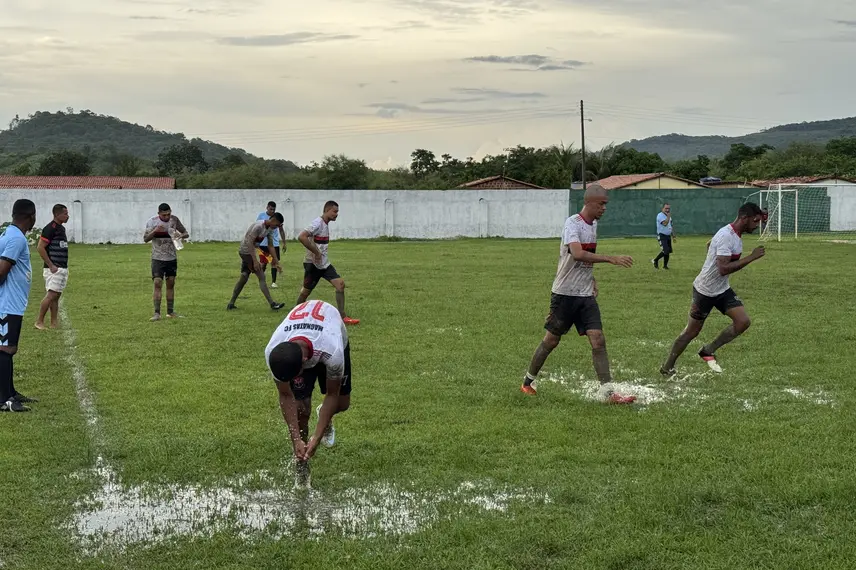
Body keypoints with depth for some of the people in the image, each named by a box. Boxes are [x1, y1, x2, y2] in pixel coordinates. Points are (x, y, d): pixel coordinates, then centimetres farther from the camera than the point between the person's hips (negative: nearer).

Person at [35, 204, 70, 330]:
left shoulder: (61, 228, 15)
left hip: (63, 268, 9)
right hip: (53, 269, -9)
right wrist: (51, 265, -17)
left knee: (56, 296, 9)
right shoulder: (50, 228, -13)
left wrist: (65, 267, 16)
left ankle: (54, 324, 11)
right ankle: (39, 322, -5)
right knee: (51, 294, -12)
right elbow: (40, 247, -17)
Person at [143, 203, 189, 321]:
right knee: (157, 284, -11)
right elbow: (145, 239, -8)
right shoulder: (152, 222, -8)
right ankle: (157, 313, -12)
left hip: (172, 258, 3)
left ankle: (170, 311, 15)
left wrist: (181, 235, -17)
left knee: (171, 284, 7)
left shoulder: (174, 220, -1)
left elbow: (186, 234, 6)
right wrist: (155, 231, -26)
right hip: (158, 258, -3)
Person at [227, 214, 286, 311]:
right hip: (246, 251, -10)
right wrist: (255, 261, -28)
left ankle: (231, 304, 20)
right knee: (261, 277, -12)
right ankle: (272, 304, -12)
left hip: (250, 251, 10)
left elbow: (270, 246, 8)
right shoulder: (258, 226, -25)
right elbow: (250, 243, -26)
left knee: (244, 277, 13)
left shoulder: (270, 229, 3)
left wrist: (276, 262, 5)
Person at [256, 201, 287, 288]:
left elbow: (281, 230, 8)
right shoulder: (261, 216, -3)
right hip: (263, 243, -1)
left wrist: (284, 243, 6)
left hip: (274, 244, 1)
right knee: (264, 263, 2)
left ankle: (273, 282, 2)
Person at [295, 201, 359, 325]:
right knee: (307, 290, 4)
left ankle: (342, 317, -5)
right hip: (313, 264, -8)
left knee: (340, 284, -4)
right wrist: (316, 252, -26)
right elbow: (301, 237, -30)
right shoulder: (317, 223, -18)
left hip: (324, 263, 8)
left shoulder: (326, 224, 11)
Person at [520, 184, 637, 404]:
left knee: (598, 339, -6)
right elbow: (578, 254, -33)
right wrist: (611, 259, -37)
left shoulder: (593, 224, 10)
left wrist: (591, 279, 15)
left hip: (586, 295, 6)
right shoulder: (573, 223, -16)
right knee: (552, 340, 5)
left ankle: (608, 393, -9)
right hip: (565, 293, -6)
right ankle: (528, 381, 25)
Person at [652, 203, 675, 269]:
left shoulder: (668, 216, 16)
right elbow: (665, 223, -27)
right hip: (662, 236, -8)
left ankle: (665, 265, 14)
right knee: (665, 251, -18)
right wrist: (669, 216, -22)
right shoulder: (660, 215, -12)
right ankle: (655, 260, 1)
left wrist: (673, 236, 21)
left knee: (668, 251, 5)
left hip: (668, 236, 8)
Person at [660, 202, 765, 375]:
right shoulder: (726, 237, -27)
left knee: (743, 321, -8)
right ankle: (667, 368, 22)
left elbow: (709, 244, 20)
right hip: (705, 291, -8)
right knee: (692, 331, 4)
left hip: (723, 289, 8)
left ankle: (708, 351, 8)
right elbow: (723, 269, -36)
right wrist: (751, 257, -34)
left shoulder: (736, 234, 2)